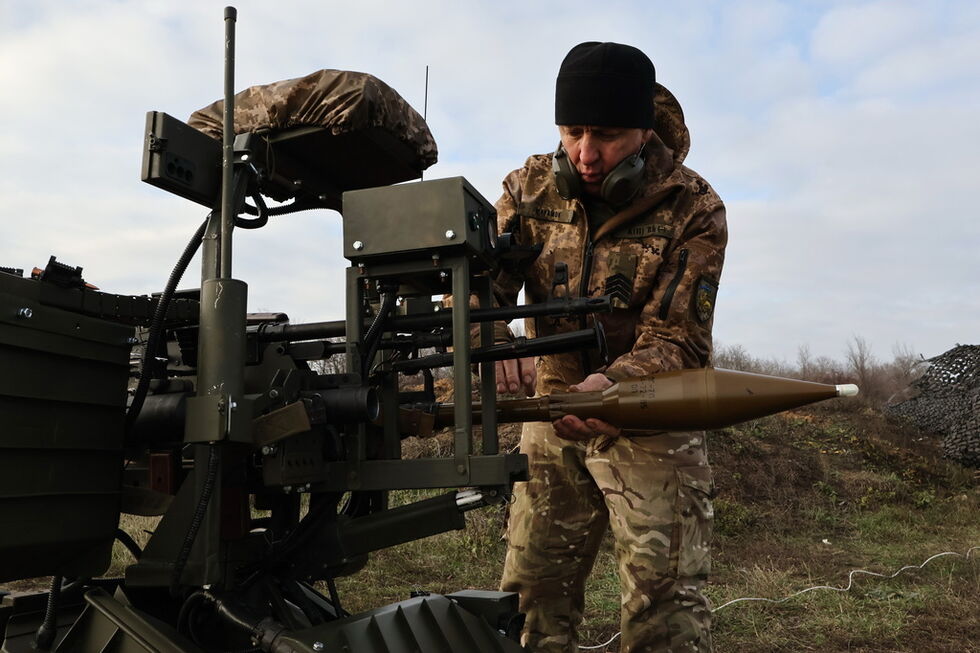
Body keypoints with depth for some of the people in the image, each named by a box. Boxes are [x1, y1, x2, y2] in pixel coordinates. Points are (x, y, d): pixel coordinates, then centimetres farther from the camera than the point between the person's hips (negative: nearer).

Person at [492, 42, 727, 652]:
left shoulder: (694, 210, -14)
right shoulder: (532, 187, -4)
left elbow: (676, 340, -17)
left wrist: (611, 381, -38)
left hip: (652, 424, -3)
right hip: (553, 416, 4)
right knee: (532, 593, 11)